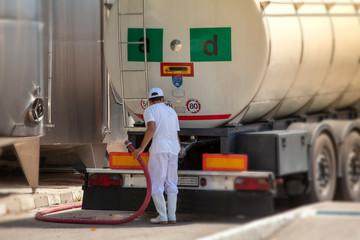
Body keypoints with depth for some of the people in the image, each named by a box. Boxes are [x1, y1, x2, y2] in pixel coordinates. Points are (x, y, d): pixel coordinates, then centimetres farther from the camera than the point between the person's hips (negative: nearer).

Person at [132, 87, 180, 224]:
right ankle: (172, 216, 5)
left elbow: (151, 129, -14)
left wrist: (141, 148, -14)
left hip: (159, 148, -6)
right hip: (173, 149, 6)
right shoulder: (172, 112, 22)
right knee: (171, 183, 11)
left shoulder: (149, 110, 3)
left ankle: (162, 216, -7)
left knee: (155, 183, -1)